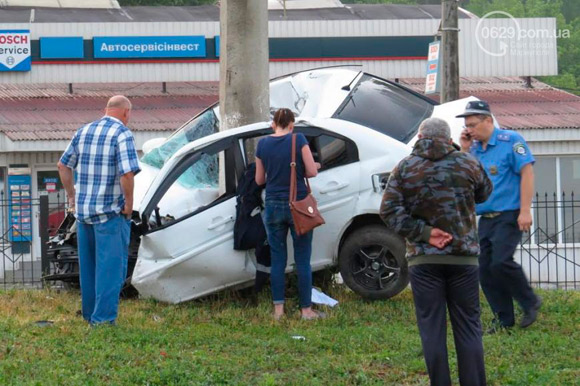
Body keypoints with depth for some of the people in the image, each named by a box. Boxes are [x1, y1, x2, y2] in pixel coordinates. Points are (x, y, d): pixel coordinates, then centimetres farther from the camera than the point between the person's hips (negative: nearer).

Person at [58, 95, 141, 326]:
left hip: (83, 210, 7)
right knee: (111, 266, -2)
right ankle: (103, 318, -6)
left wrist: (72, 196, 20)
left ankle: (90, 314, 25)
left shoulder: (84, 132, 10)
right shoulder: (122, 134, -12)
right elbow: (127, 173, -23)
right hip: (110, 212, -7)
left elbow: (63, 166, 15)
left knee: (88, 265, 16)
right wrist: (129, 203, -11)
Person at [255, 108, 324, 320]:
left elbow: (259, 179, 9)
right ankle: (306, 309, 5)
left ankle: (278, 308, 7)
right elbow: (312, 171, -10)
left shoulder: (263, 144, 2)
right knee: (302, 260, 3)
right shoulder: (298, 140, -8)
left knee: (277, 259, 8)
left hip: (273, 206, 3)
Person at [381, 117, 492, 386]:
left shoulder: (405, 168, 2)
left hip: (423, 258, -1)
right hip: (463, 256, 1)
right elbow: (484, 193, 19)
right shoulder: (467, 164, 3)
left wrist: (424, 232, -9)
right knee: (468, 327, 6)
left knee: (432, 329, 2)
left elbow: (389, 210, -7)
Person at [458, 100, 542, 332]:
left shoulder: (510, 141, -5)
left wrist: (525, 210, -17)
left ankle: (530, 303, 0)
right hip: (485, 218, 7)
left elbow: (527, 173, -10)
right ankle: (504, 319, 10)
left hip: (508, 216, -7)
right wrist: (464, 151, 3)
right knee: (485, 269, 1)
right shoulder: (474, 148, 14)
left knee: (501, 262, -20)